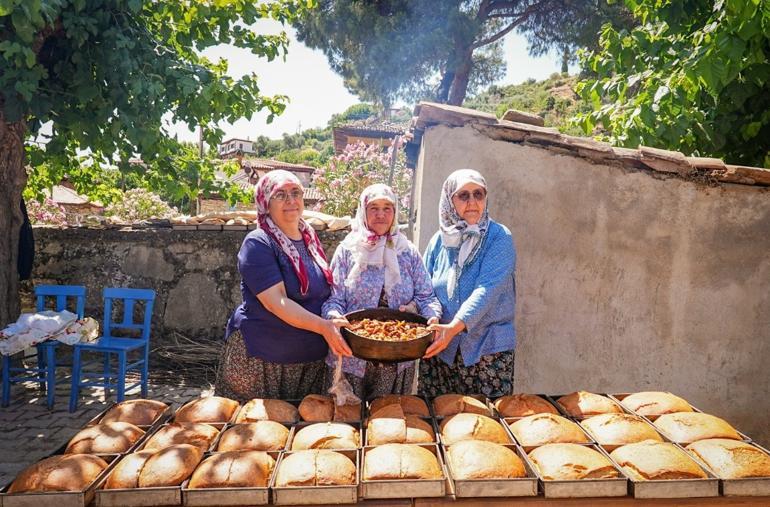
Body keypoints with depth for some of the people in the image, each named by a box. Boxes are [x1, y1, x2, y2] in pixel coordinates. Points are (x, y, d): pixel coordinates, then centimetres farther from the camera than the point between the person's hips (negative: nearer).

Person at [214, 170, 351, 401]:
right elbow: (276, 302, -22)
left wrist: (336, 320, 2)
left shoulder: (310, 239, 8)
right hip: (260, 361, -6)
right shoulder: (258, 244, -13)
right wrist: (324, 327, -29)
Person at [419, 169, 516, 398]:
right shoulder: (440, 240, 6)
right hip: (439, 348, 3)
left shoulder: (499, 238, -5)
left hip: (488, 348, -3)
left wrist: (455, 326, -29)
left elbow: (487, 290, -18)